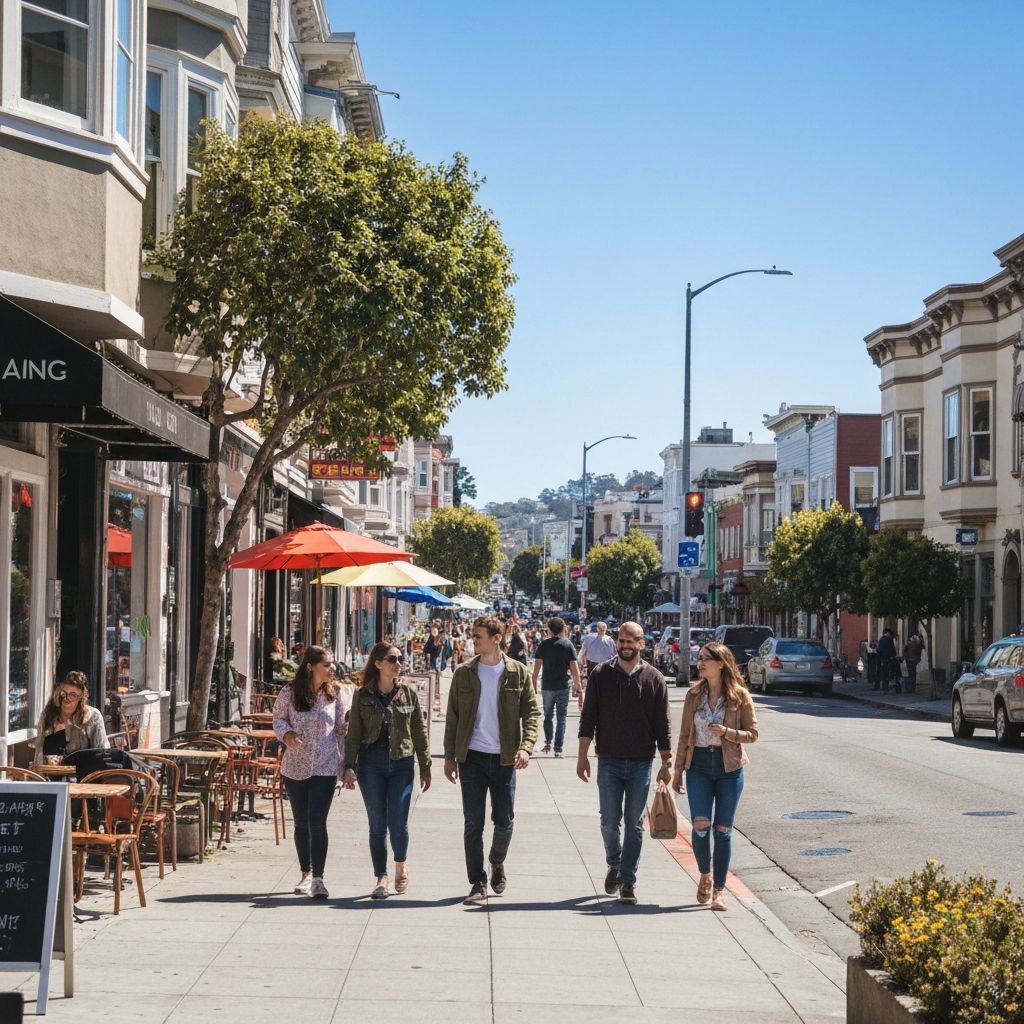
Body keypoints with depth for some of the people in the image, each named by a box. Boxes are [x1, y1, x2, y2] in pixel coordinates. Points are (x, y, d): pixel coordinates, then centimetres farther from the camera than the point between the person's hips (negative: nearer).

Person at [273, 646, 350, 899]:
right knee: (301, 823, 12)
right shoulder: (290, 692, -4)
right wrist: (286, 733, -13)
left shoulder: (336, 693, -1)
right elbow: (278, 718, 9)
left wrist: (345, 766, 3)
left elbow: (343, 730, 4)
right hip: (295, 768, 1)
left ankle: (318, 878, -5)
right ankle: (306, 873, 28)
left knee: (317, 823, -11)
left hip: (325, 768, -1)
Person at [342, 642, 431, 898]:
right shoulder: (363, 695, 2)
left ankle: (400, 868, 22)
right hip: (371, 764, 0)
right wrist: (349, 766, -3)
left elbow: (420, 732, 8)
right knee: (377, 824, 2)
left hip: (401, 764, 0)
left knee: (398, 822, -4)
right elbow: (353, 734, 4)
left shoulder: (408, 693, 4)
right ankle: (382, 879, 9)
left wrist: (425, 767, 6)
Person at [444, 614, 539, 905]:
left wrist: (526, 747, -14)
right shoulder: (464, 673, 4)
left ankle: (497, 863, 34)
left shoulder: (518, 673, 0)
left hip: (504, 758, -1)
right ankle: (478, 884, 7)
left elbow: (531, 712, 0)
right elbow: (453, 717, 7)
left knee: (504, 821, 5)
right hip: (472, 757, 1)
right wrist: (449, 756, 3)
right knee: (473, 823, 0)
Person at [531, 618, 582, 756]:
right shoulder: (567, 644, -2)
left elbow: (537, 667, -3)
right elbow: (574, 668, -6)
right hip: (563, 687, -1)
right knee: (561, 718, 5)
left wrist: (534, 685, 4)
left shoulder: (544, 644, -1)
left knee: (548, 716, 18)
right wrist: (577, 685, 2)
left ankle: (547, 743, 10)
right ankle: (558, 749, 1)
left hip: (547, 686, 1)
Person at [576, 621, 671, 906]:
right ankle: (614, 864, 26)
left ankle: (628, 881, 9)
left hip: (641, 763, 0)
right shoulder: (601, 675, 2)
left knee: (634, 823, 2)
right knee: (609, 821, 0)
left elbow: (662, 726, 3)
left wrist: (666, 763, 0)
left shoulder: (654, 679, 1)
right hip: (609, 761, 0)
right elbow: (588, 719, 3)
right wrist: (583, 755, -1)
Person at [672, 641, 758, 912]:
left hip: (729, 767, -1)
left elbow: (752, 733, 1)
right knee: (700, 825, -11)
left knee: (723, 830, 1)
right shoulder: (694, 695, 4)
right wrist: (678, 770, 8)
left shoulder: (739, 696, -3)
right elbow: (684, 735, 9)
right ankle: (705, 875, 15)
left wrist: (726, 732, -17)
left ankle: (719, 889, 11)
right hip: (699, 765, 1)